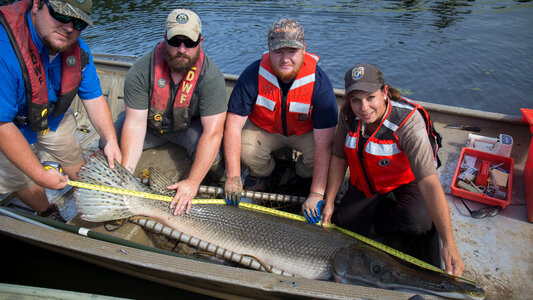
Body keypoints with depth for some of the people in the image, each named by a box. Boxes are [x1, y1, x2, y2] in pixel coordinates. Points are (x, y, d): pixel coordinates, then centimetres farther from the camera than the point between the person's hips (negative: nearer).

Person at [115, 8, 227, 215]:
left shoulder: (211, 76, -28)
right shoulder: (140, 72, -24)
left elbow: (212, 132, -32)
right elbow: (135, 123, -24)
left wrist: (193, 182, -37)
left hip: (190, 125, -2)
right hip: (150, 124, 3)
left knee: (209, 148, -32)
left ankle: (213, 165, 4)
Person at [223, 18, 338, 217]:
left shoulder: (319, 82, -28)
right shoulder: (253, 76, -25)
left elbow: (324, 143, -30)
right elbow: (233, 126, -23)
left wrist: (317, 194, -34)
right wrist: (233, 177, -28)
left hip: (306, 132, 0)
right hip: (264, 130, 1)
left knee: (324, 151, -31)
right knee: (245, 149, -29)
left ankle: (303, 175, 7)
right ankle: (262, 172, 9)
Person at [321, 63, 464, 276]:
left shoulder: (409, 122, -36)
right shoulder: (348, 115, -20)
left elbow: (429, 182, -41)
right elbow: (339, 157, -5)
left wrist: (448, 244, -45)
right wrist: (329, 202, -8)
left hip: (408, 179, -3)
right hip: (367, 181, 4)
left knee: (417, 221, -31)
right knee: (344, 223, -9)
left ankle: (376, 224, 2)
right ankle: (385, 205, 18)